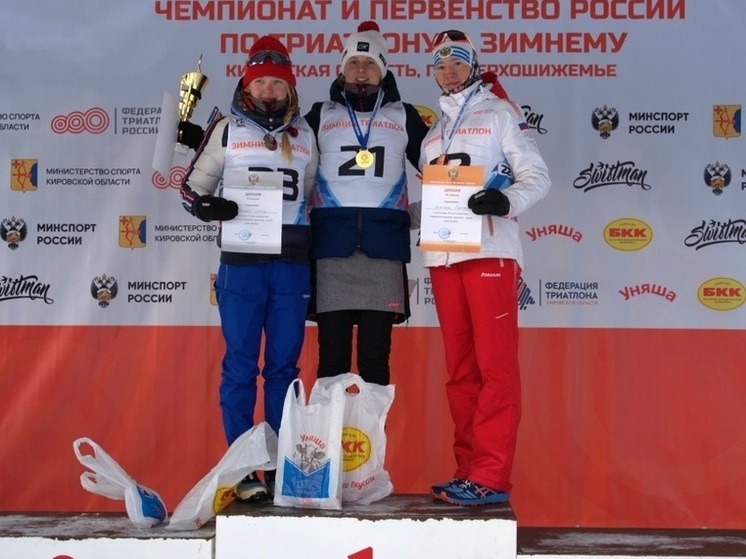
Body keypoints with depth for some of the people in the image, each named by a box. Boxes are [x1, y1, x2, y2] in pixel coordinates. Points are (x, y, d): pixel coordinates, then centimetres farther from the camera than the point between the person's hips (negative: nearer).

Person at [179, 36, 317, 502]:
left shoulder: (305, 135, 13)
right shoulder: (227, 130, 5)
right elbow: (192, 188, 8)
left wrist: (316, 262, 12)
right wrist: (209, 206, -16)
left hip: (292, 263, 3)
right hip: (241, 260, -2)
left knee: (284, 366, 6)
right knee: (241, 367, -1)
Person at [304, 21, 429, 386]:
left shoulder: (404, 116, 15)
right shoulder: (321, 114, 15)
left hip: (384, 243, 0)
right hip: (332, 243, 0)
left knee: (376, 355, 3)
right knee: (332, 353, 2)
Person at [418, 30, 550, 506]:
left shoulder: (499, 114, 6)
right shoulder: (434, 132, 22)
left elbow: (537, 176, -2)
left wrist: (505, 201, -20)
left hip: (490, 252, -6)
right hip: (443, 256, 6)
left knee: (495, 366, -9)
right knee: (460, 370, 6)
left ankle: (491, 478, -9)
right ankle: (469, 471, 11)